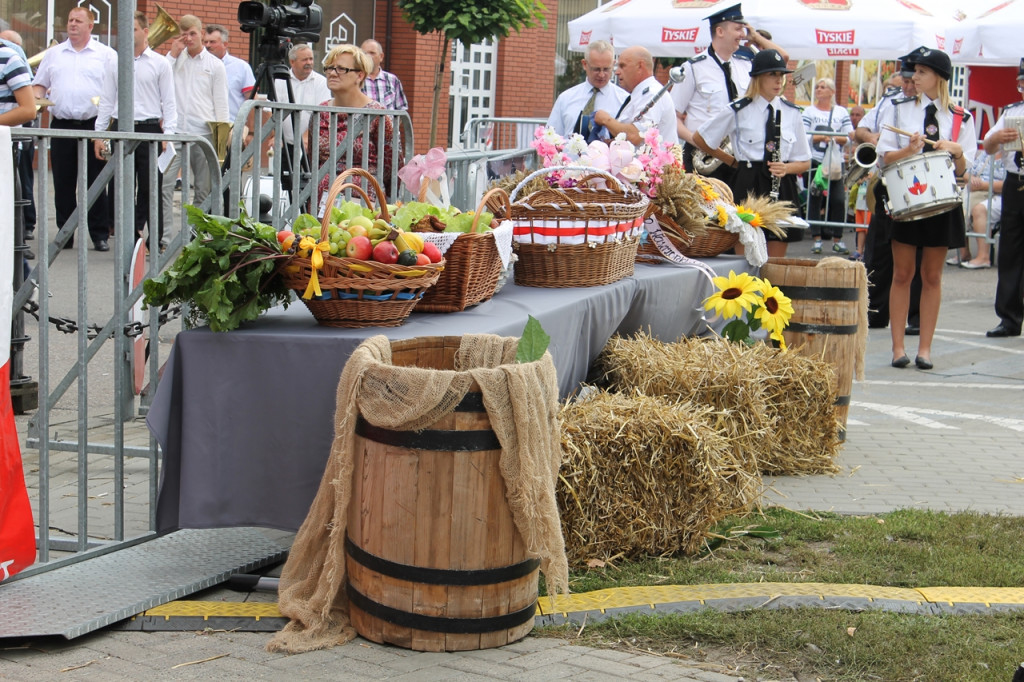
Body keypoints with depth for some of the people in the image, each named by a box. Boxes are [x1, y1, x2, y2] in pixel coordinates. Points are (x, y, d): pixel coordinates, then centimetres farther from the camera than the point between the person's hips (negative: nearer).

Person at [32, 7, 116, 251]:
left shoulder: (106, 55, 5)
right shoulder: (54, 54, 15)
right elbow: (39, 85, 18)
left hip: (93, 124, -3)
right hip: (61, 125, 3)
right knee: (63, 184, 4)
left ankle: (100, 235, 4)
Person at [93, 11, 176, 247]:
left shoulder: (160, 64, 3)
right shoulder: (115, 63, 11)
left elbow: (169, 102, 2)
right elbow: (107, 100, 13)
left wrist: (168, 134, -8)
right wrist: (98, 134, 7)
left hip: (149, 130, -3)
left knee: (150, 190, 0)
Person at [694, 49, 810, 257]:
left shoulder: (792, 113, 9)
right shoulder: (738, 111, 0)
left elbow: (804, 163, 13)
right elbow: (699, 138, 9)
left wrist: (786, 168, -8)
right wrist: (733, 161, 9)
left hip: (782, 188, 3)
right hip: (748, 185, -3)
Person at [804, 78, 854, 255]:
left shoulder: (841, 112, 8)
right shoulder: (809, 112, 5)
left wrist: (835, 139, -14)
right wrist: (820, 138, -18)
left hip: (835, 162, 1)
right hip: (814, 161, -1)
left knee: (838, 199, -3)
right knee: (815, 199, 0)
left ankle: (837, 240, 5)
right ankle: (817, 239, 5)